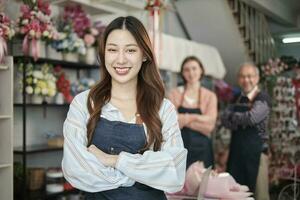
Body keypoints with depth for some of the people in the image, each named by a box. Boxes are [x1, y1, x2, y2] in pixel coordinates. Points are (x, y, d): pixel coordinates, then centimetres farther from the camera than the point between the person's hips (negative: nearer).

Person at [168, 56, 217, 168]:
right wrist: (198, 118, -10)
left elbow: (209, 125, -6)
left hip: (201, 149, 1)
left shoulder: (210, 96, 5)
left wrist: (186, 119, -10)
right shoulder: (174, 93, 5)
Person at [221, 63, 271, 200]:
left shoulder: (263, 98, -6)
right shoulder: (237, 99, 13)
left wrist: (232, 116, -5)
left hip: (256, 151, -6)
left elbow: (252, 117, -21)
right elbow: (224, 119, 0)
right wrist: (241, 119, -16)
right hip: (236, 151, 6)